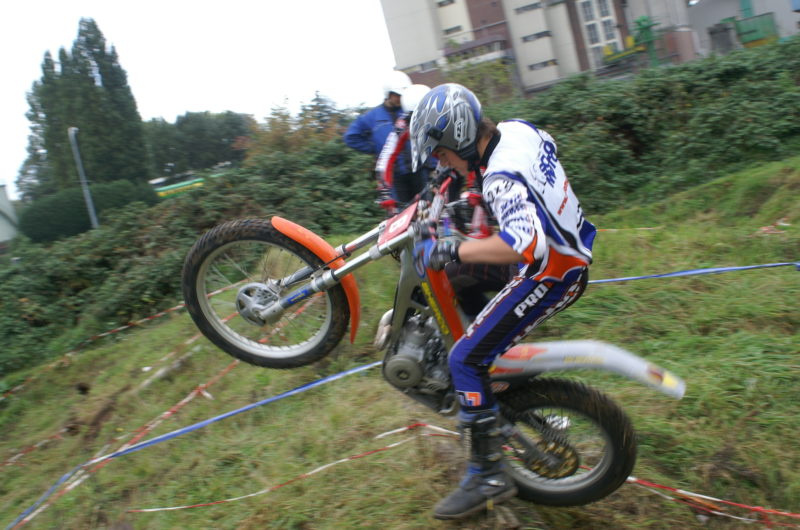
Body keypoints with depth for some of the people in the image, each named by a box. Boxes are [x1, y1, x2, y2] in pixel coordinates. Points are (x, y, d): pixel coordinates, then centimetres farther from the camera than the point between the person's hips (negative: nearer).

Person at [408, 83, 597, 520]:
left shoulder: (502, 177, -30)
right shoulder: (517, 128, -1)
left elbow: (525, 243, -45)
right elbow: (548, 148, 22)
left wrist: (452, 251, -35)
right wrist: (475, 196, 20)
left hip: (551, 275, -10)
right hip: (568, 246, 10)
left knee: (466, 359, -11)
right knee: (460, 274, 25)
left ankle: (488, 475, -1)